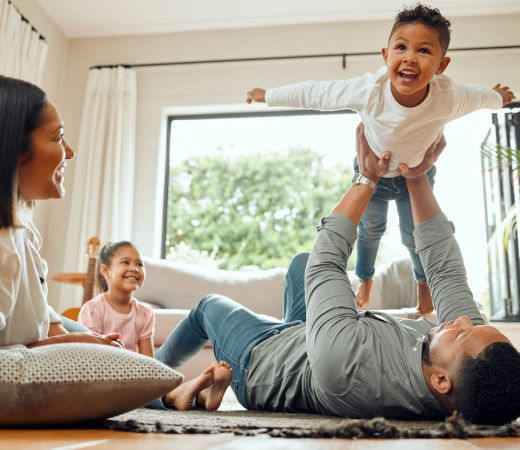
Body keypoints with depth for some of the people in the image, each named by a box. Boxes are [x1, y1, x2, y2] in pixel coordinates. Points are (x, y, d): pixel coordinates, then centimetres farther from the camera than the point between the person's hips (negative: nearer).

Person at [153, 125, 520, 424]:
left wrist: (369, 179, -23)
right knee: (301, 261, 20)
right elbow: (445, 268, -19)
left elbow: (327, 258, -35)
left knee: (210, 304, 23)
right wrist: (418, 179, -18)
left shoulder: (346, 362, -51)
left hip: (259, 361, -5)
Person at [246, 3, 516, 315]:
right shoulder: (367, 90, -39)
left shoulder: (450, 98, -35)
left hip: (417, 173, 0)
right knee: (370, 228, 22)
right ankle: (365, 280, 53)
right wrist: (268, 96, -15)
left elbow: (480, 96, -11)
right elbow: (314, 93, -26)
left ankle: (424, 282, 51)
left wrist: (499, 97, 13)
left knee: (414, 234, 17)